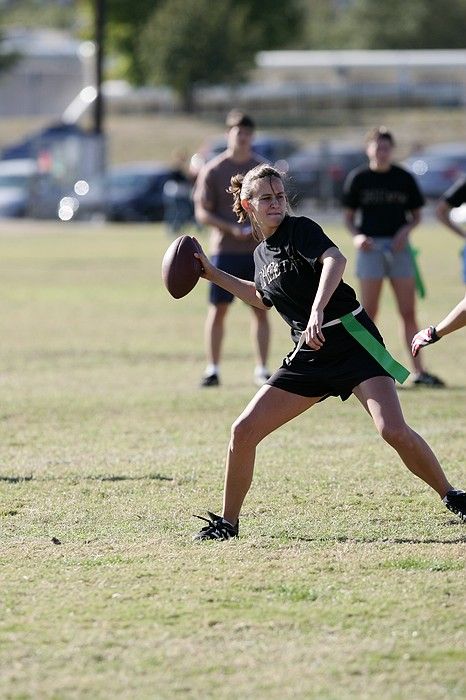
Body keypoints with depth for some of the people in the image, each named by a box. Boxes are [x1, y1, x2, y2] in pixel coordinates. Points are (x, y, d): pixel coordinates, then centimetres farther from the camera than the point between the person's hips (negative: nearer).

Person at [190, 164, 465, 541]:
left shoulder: (299, 229, -10)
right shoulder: (262, 252, 13)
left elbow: (335, 260, -31)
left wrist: (317, 310, -45)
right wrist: (213, 274, 32)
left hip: (353, 341, -7)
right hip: (308, 356, 7)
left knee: (393, 430, -24)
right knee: (244, 430, -2)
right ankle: (227, 522, 12)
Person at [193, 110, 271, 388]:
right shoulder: (213, 171, -1)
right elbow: (202, 212, -3)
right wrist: (231, 229, -15)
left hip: (259, 250, 2)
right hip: (225, 249, -2)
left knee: (261, 309, 2)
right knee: (218, 309, -1)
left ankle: (262, 370, 8)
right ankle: (213, 369, 6)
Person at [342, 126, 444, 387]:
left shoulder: (404, 178, 6)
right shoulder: (358, 178, 2)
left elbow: (417, 215, 11)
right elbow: (349, 216, 6)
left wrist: (406, 230, -8)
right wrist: (356, 236, -13)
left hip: (399, 246, 2)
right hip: (370, 246, -2)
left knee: (409, 312, 0)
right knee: (368, 312, -2)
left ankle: (419, 371, 2)